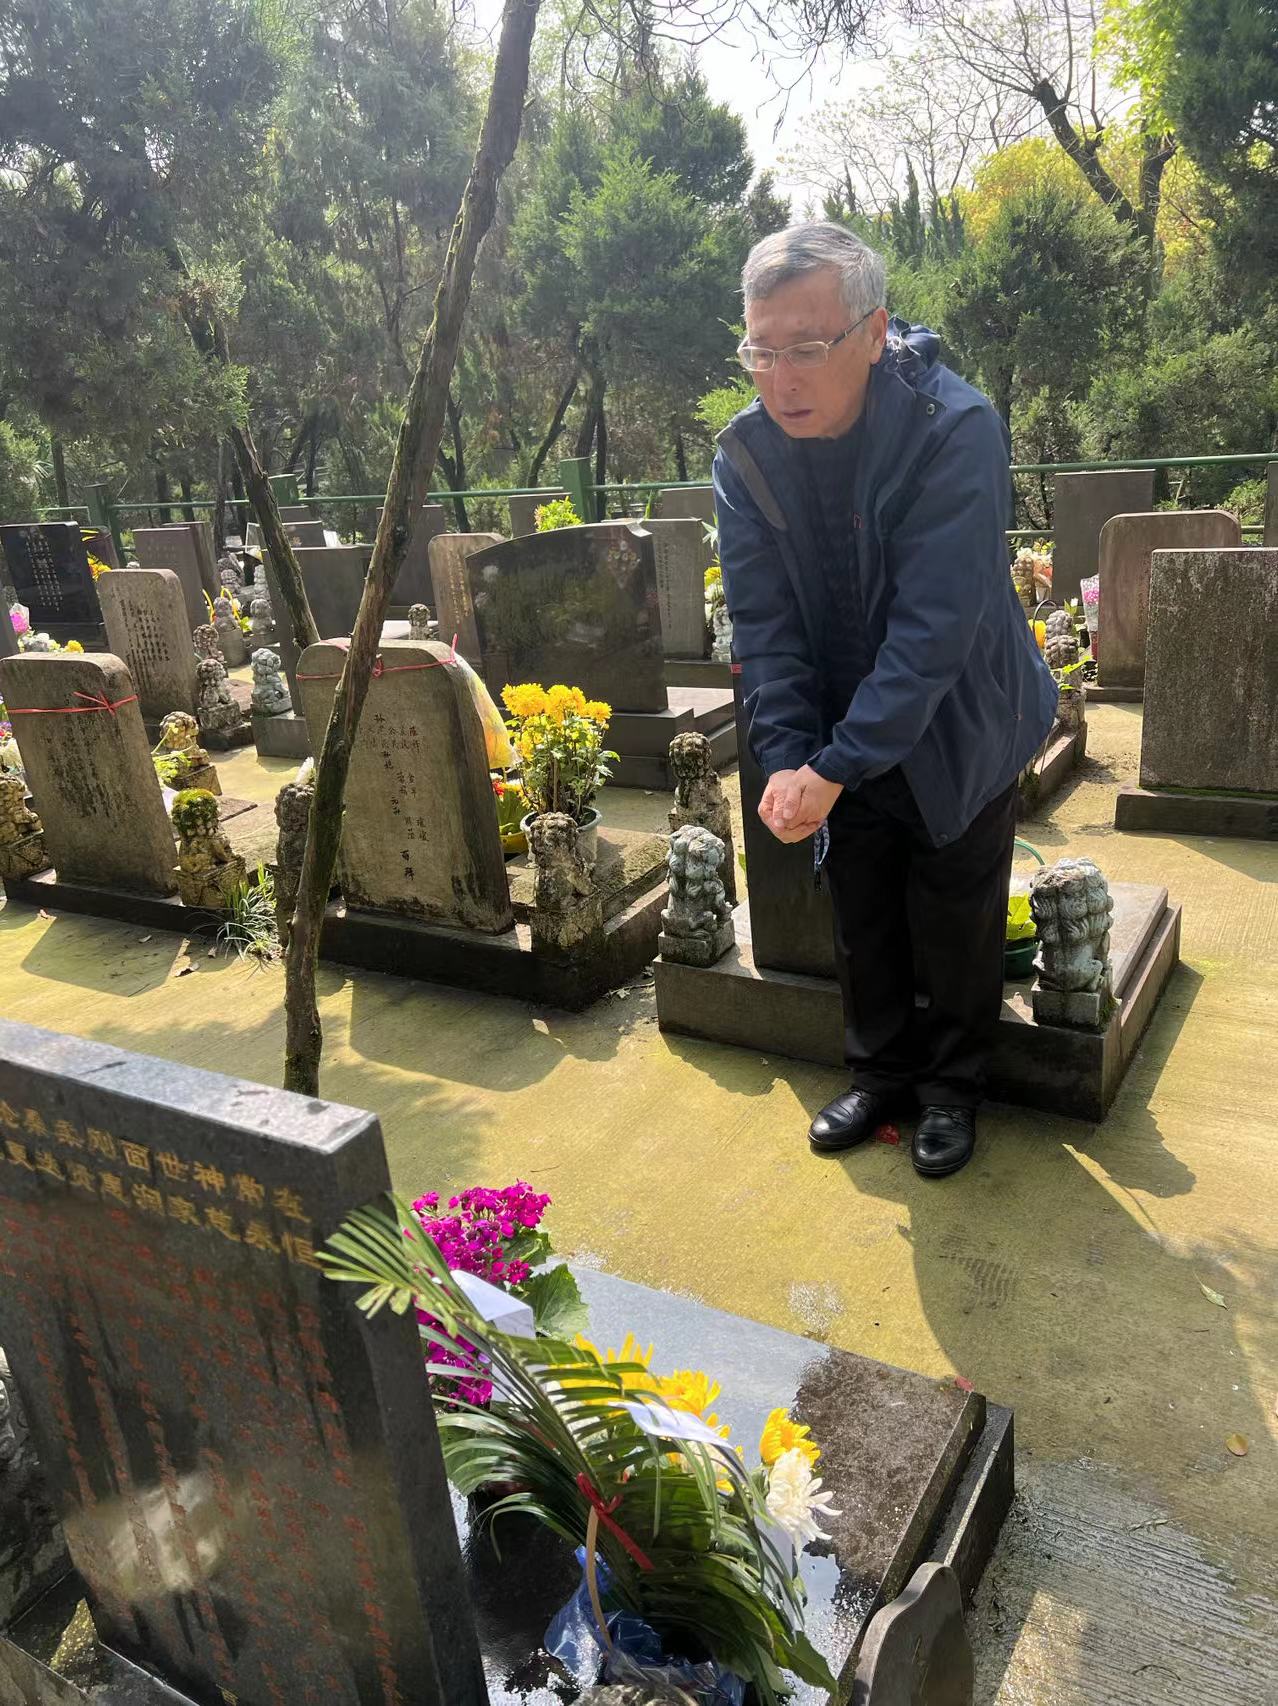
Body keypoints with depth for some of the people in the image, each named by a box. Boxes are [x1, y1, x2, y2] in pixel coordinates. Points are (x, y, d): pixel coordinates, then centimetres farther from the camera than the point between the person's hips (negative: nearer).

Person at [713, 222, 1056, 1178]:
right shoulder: (746, 452, -11)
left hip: (955, 734, -3)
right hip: (841, 748, 4)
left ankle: (953, 1087, 33)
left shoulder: (956, 430, -26)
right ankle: (881, 1074, 37)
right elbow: (764, 622, -10)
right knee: (862, 925, 15)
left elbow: (933, 628, -29)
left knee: (957, 928, 10)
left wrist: (835, 768, -31)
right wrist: (788, 758, -21)